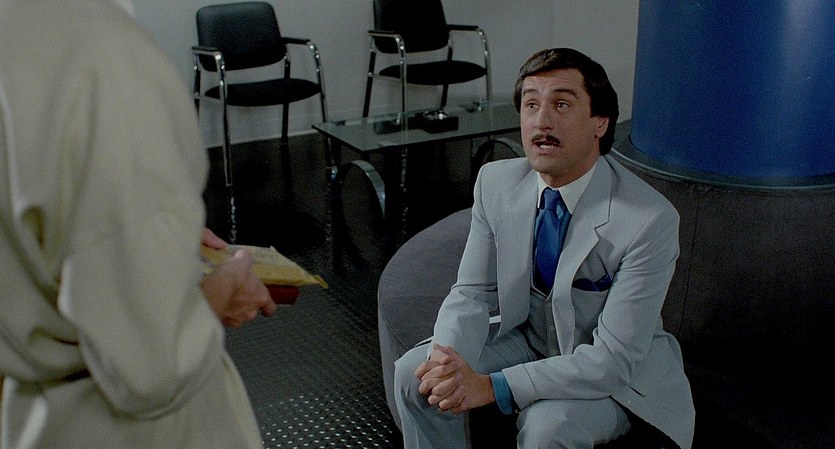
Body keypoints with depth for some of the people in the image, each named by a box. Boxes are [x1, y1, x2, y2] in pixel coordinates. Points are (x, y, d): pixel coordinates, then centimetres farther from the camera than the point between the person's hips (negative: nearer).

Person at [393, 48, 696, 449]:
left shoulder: (649, 221, -28)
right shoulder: (495, 182, -11)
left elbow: (614, 359, -27)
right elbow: (473, 293, -5)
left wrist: (492, 386, -34)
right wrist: (449, 359, -27)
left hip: (618, 372, -4)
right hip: (528, 338, 5)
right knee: (414, 374, -12)